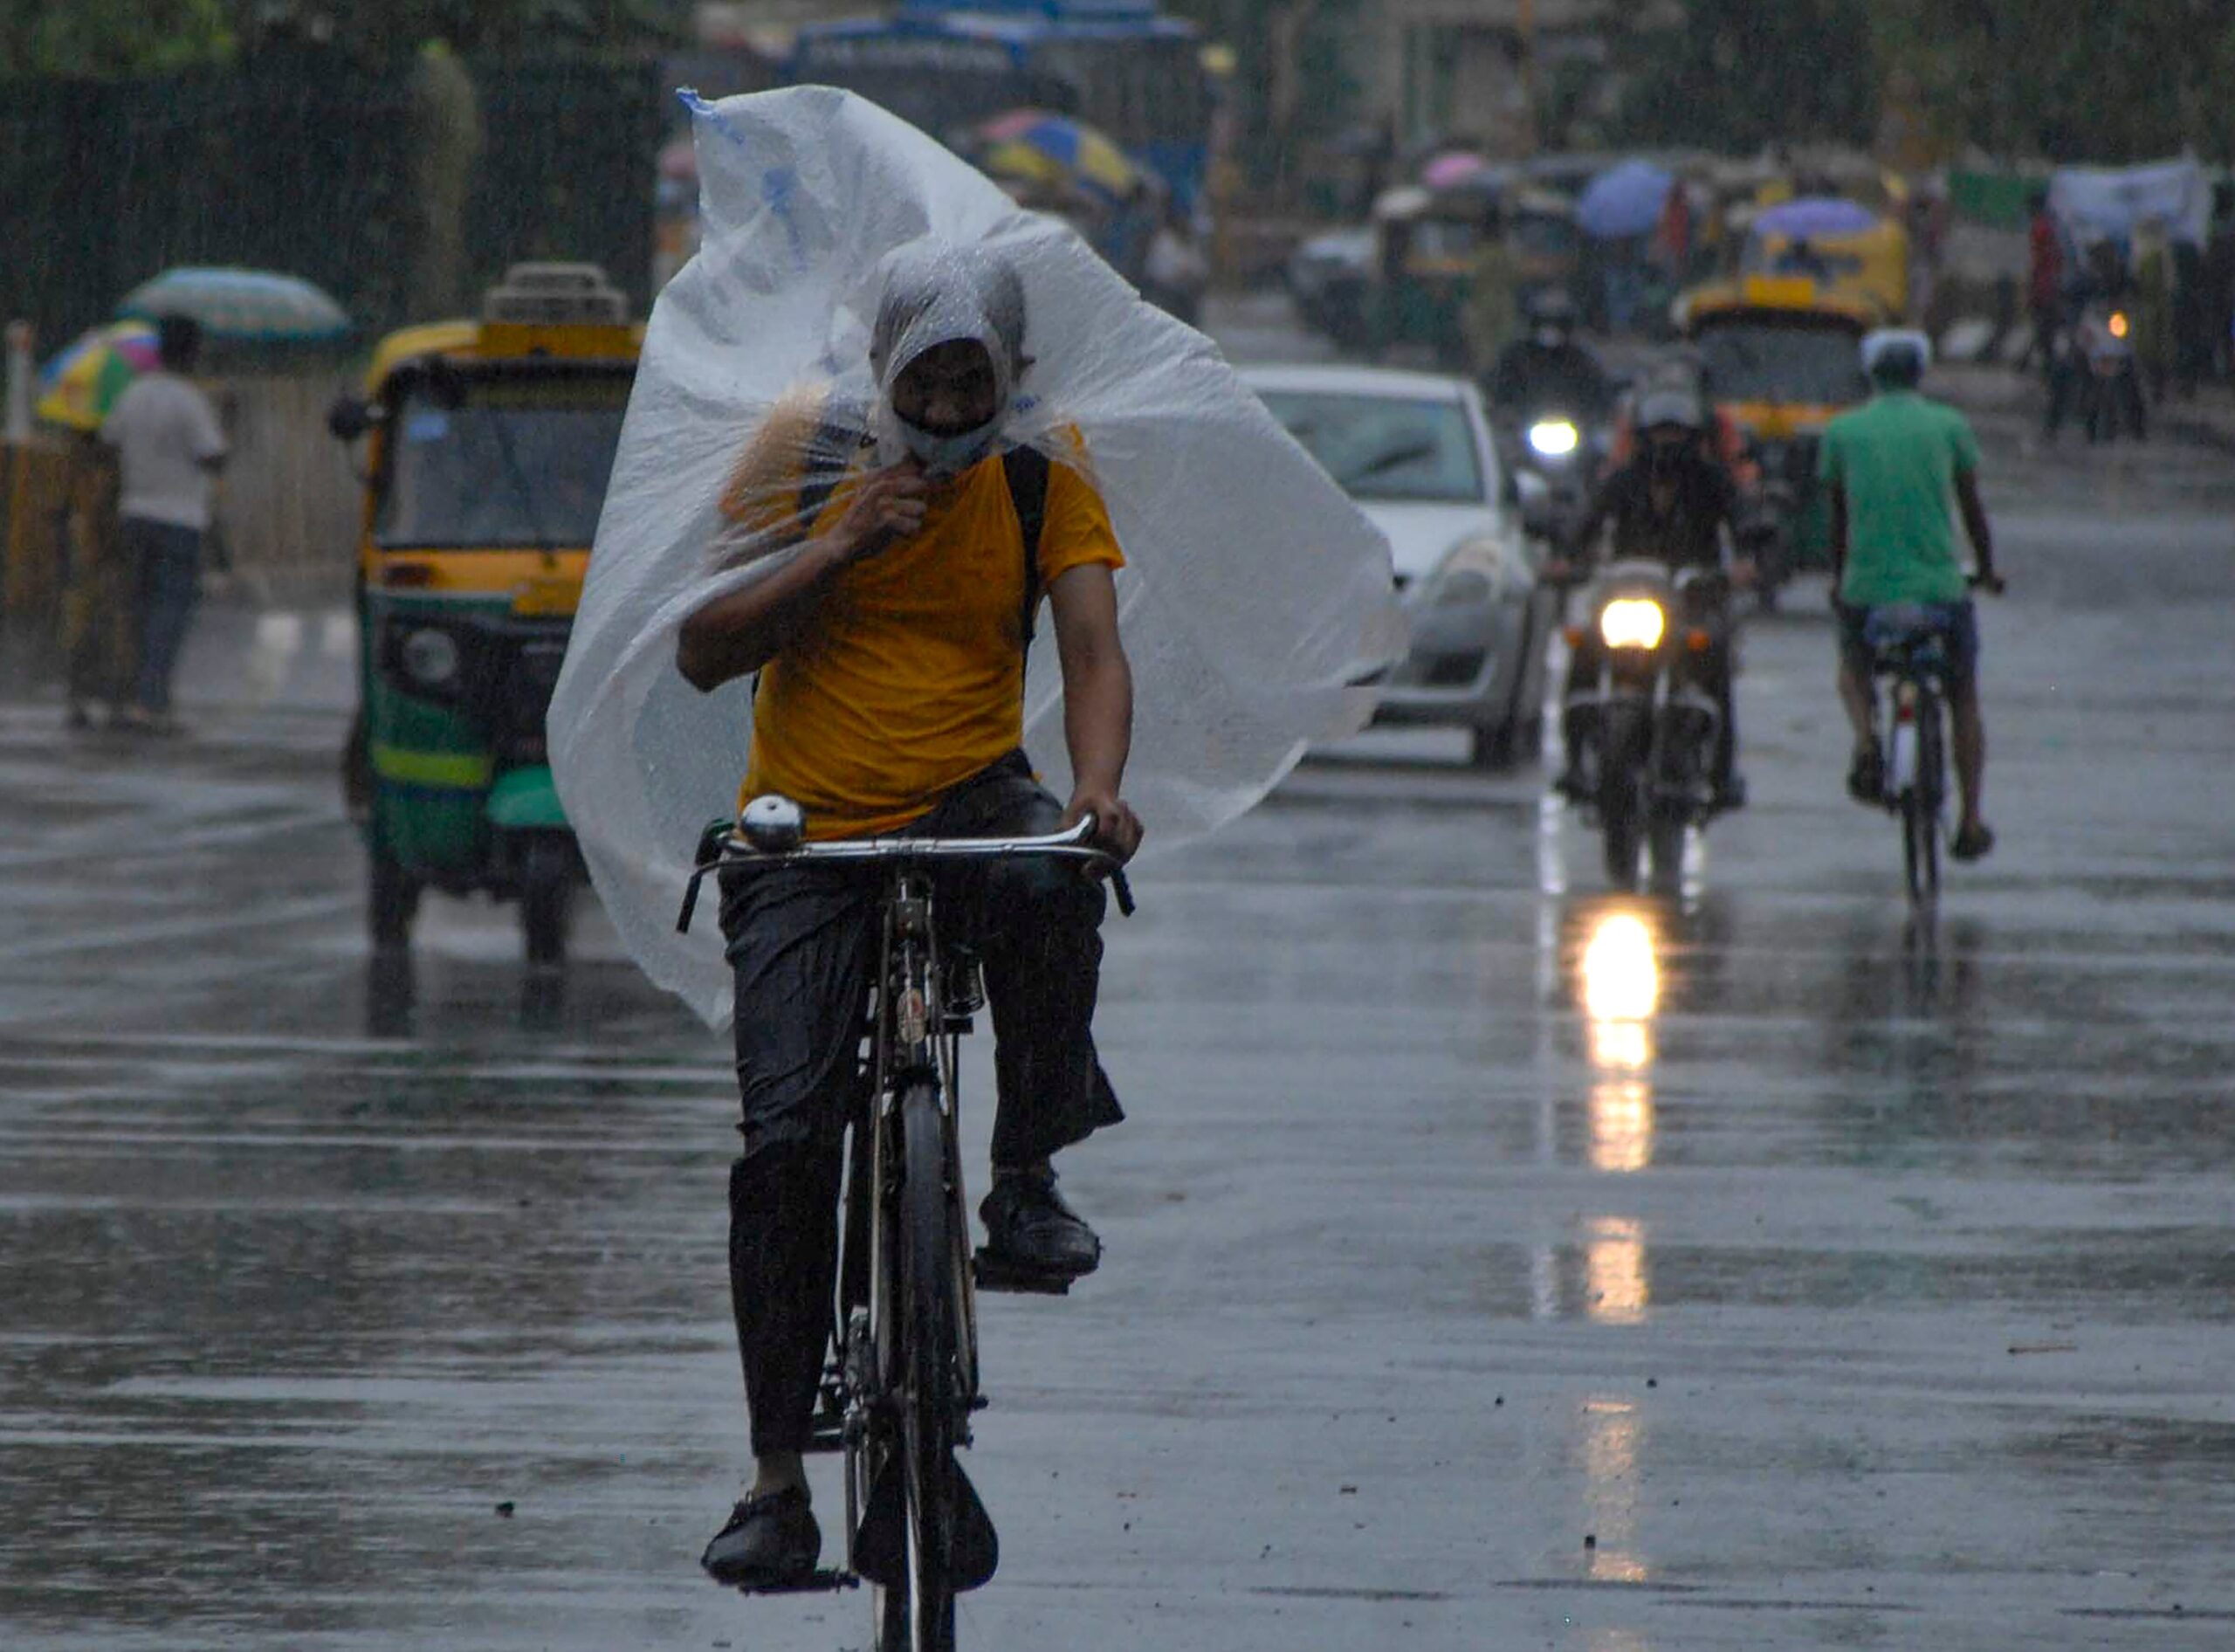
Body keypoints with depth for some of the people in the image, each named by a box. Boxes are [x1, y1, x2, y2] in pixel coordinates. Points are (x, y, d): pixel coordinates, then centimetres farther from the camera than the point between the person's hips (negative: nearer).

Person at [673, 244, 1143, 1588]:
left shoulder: (1046, 495, 1)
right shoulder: (804, 469, -1)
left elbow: (1093, 650, -11)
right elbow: (702, 655, -5)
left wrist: (1101, 786, -30)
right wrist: (834, 554, -18)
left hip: (968, 804, 0)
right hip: (809, 834, 0)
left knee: (1049, 880, -37)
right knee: (785, 1138, -12)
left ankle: (1028, 1179, -16)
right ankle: (779, 1483, -6)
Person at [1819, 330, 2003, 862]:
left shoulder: (1841, 432, 5)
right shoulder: (1948, 426, 2)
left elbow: (1839, 516, 13)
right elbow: (1972, 508, 11)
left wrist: (1838, 580, 28)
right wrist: (1986, 569, 26)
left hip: (1867, 586, 0)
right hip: (1941, 587, 0)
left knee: (1854, 669, 28)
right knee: (1964, 699, 18)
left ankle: (1866, 739, -4)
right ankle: (1970, 820, 12)